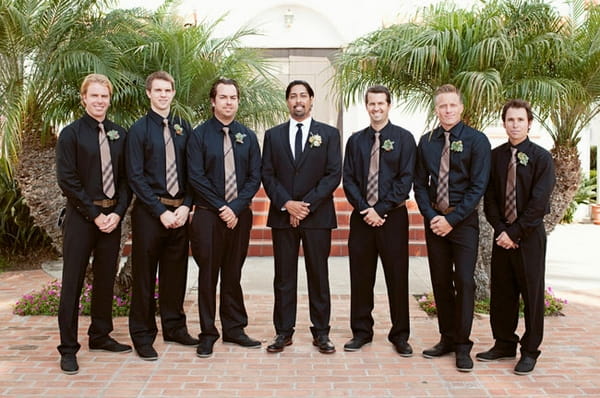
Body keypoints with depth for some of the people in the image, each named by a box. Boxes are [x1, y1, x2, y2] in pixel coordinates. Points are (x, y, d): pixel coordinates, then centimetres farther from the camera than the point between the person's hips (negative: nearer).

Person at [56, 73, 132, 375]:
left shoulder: (119, 134, 8)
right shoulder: (71, 133, -3)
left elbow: (125, 178, 8)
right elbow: (67, 180, -8)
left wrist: (118, 212, -5)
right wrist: (94, 214, -11)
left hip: (112, 216, 4)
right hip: (81, 216, -4)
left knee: (106, 279, 12)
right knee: (73, 281, 0)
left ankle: (100, 336, 26)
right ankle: (68, 348, 7)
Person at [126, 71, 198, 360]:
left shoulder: (184, 128, 9)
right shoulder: (139, 129, -3)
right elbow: (135, 176, -8)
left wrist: (186, 206, -5)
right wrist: (161, 211, -13)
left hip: (179, 211, 4)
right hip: (149, 211, -4)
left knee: (176, 272, 12)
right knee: (144, 274, 3)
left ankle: (174, 327, 27)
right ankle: (142, 335, 14)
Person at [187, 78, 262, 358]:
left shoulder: (248, 136, 8)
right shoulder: (200, 134, -1)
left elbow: (255, 177, 4)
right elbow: (195, 177, -7)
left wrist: (236, 208, -9)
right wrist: (221, 207, -12)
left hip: (239, 214, 3)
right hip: (208, 215, -3)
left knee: (233, 274, 11)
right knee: (208, 274, 3)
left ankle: (234, 329, 21)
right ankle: (208, 334, 12)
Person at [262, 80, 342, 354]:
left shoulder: (329, 134, 5)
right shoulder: (273, 135, 10)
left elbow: (334, 174, -3)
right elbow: (267, 175, 4)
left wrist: (307, 205, -11)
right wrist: (287, 204, -11)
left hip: (318, 216, -1)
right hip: (282, 216, 2)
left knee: (318, 275, 4)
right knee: (284, 276, 6)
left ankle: (321, 332, 13)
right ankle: (284, 331, 14)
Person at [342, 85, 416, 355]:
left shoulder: (403, 138, 1)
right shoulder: (356, 140, 10)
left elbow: (405, 179, -6)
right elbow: (348, 180, 5)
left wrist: (380, 210, -13)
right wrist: (365, 209, -9)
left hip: (393, 217, -2)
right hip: (361, 217, 3)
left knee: (397, 277, 3)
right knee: (360, 276, 7)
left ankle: (400, 335, 15)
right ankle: (361, 331, 19)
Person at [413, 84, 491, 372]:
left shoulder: (476, 140, -4)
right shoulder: (426, 142, 6)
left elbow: (478, 186, -9)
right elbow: (420, 183, 7)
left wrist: (452, 219, -14)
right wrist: (431, 216, -7)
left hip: (463, 220, -3)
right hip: (434, 220, 4)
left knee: (464, 281, -3)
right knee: (440, 282, 8)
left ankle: (463, 345, 7)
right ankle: (447, 339, 20)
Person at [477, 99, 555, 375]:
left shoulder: (541, 157, -6)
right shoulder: (495, 156, 5)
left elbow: (539, 202, -11)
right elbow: (489, 198, 5)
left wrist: (514, 233, -15)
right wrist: (500, 229, -8)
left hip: (530, 236, -4)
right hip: (502, 234, 4)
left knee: (531, 294, 4)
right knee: (501, 292, 9)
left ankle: (530, 351, 15)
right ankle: (504, 344, 23)